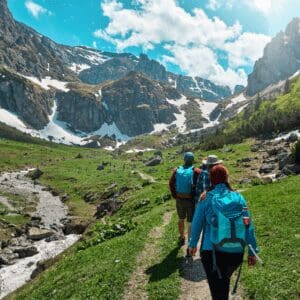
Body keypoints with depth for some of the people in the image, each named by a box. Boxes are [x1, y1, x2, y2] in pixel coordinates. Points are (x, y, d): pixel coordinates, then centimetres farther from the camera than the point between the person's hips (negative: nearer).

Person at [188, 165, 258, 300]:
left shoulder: (206, 198, -8)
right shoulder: (238, 197, -3)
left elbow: (197, 223, -1)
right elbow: (248, 226, -2)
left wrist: (192, 244, 14)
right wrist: (252, 251, 6)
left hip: (212, 252, -3)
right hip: (236, 252, 3)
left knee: (217, 288, 13)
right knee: (225, 280, 30)